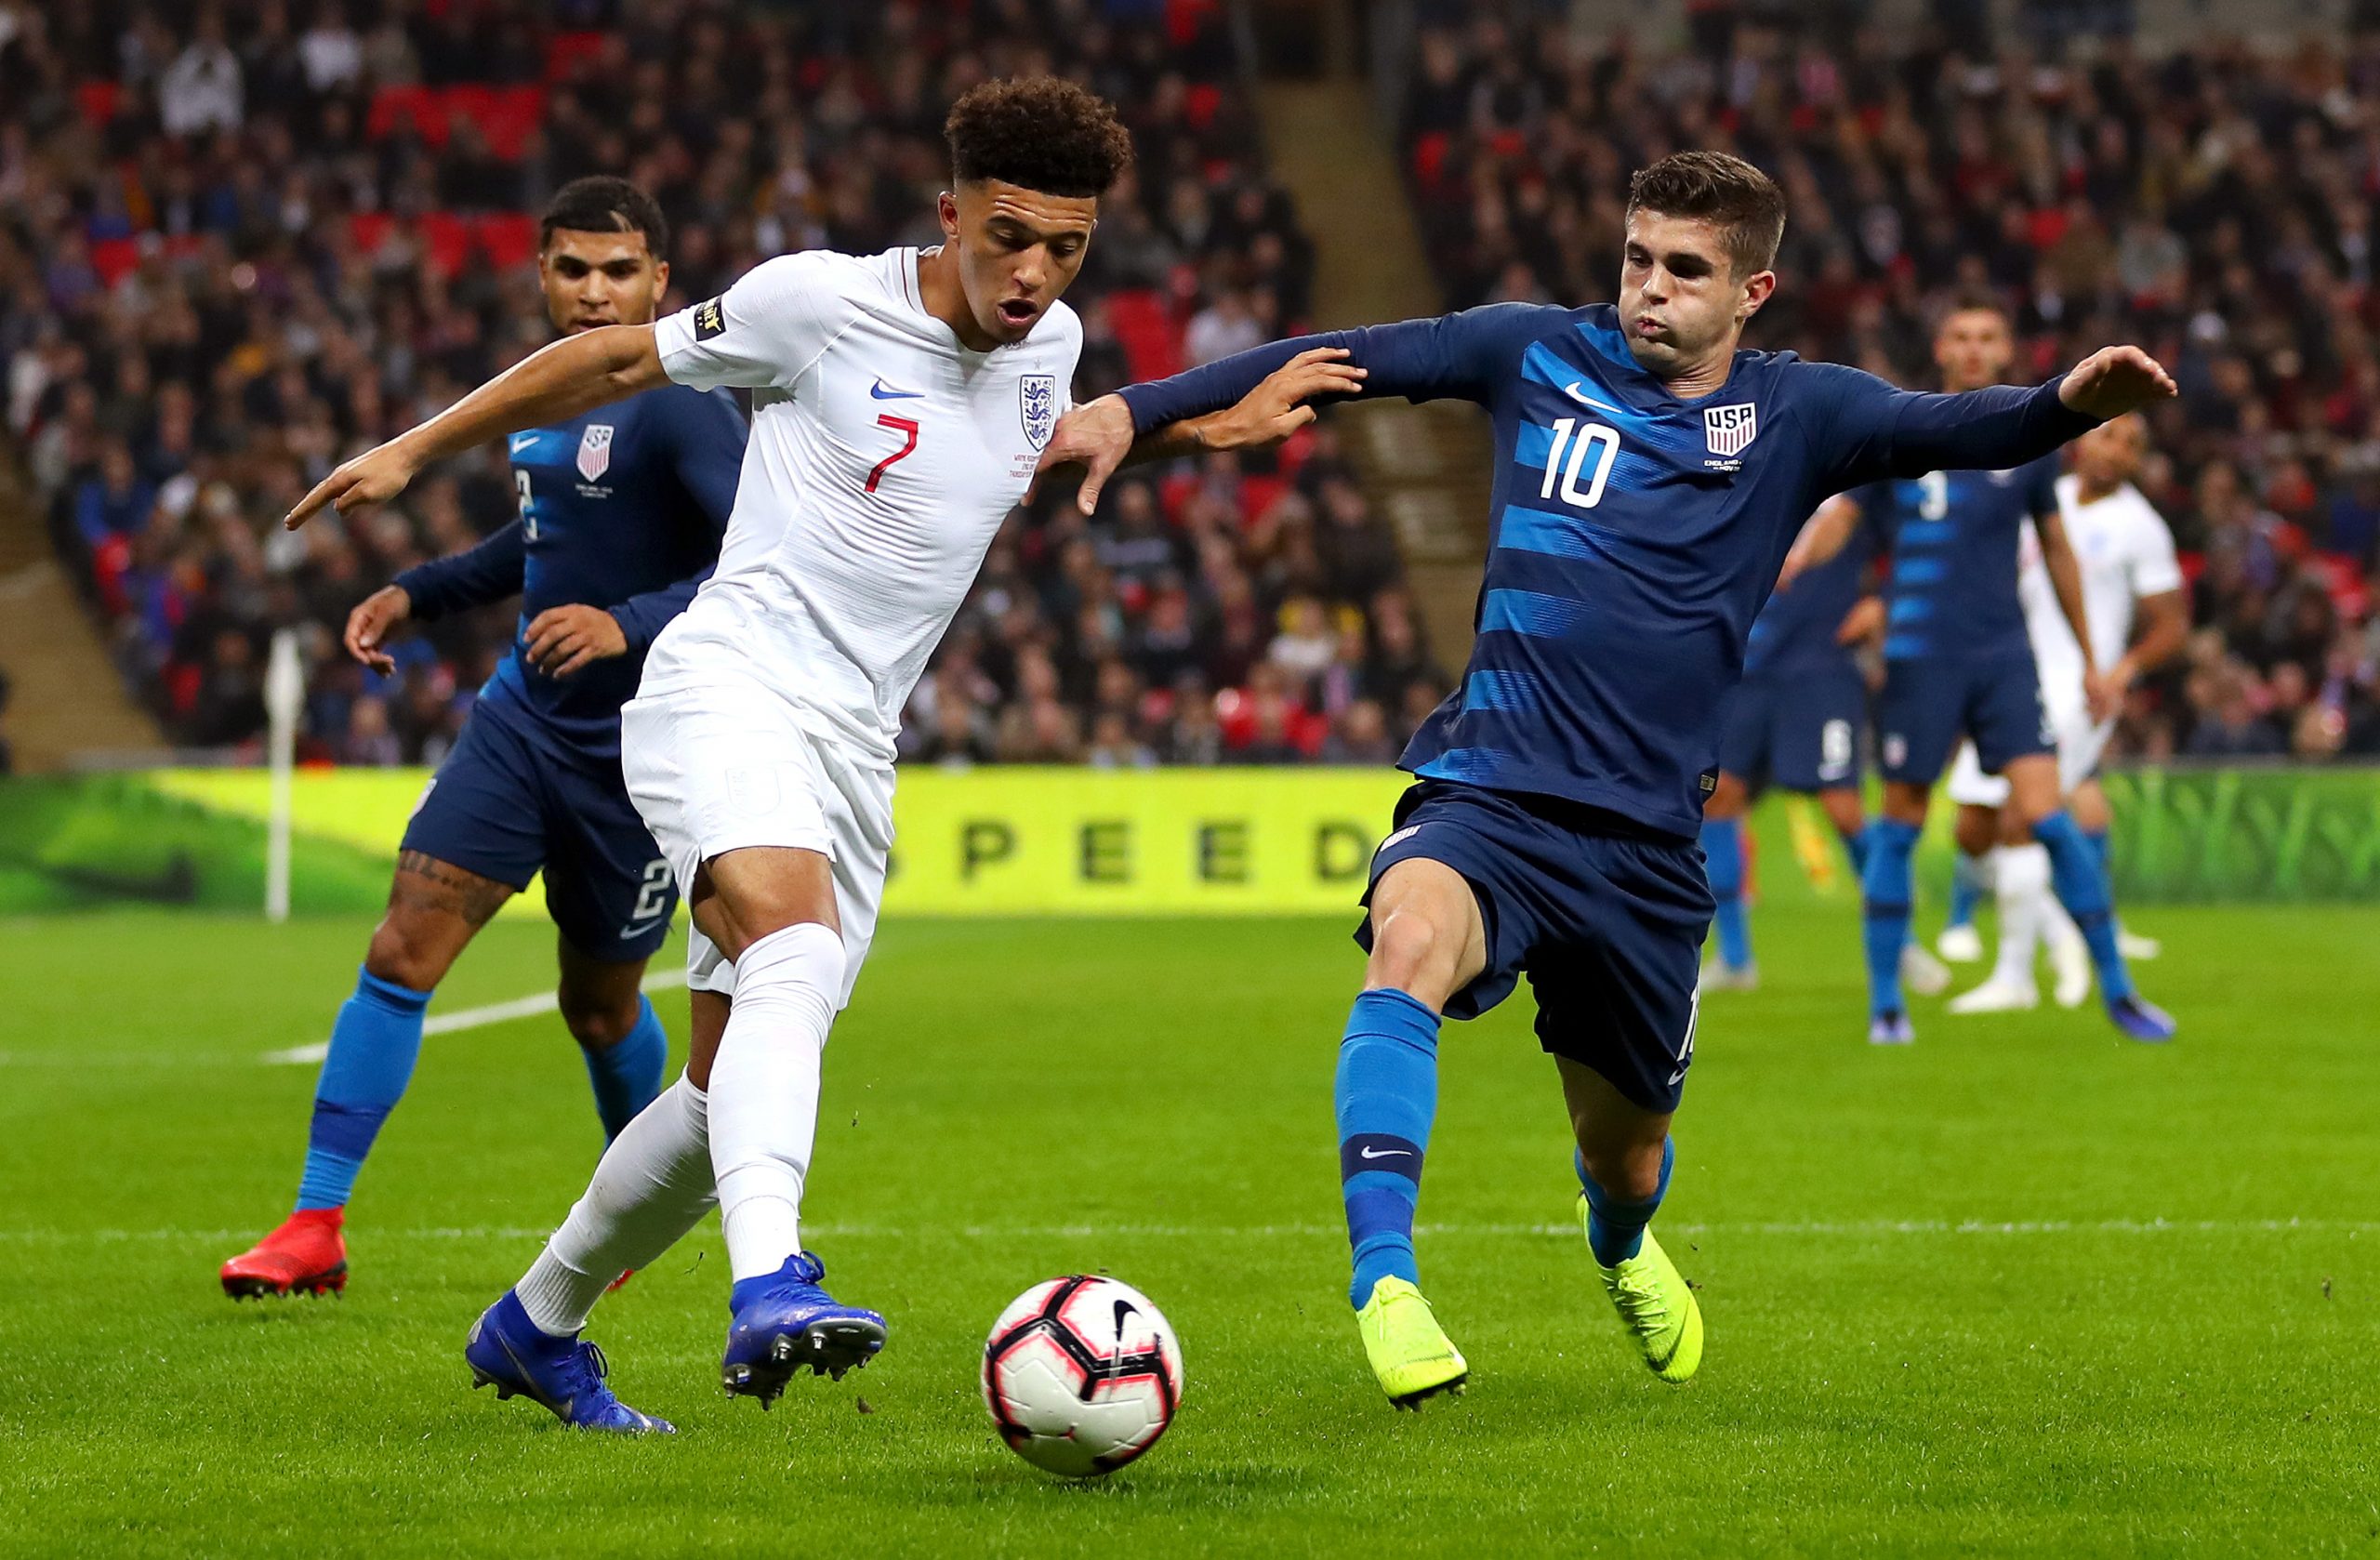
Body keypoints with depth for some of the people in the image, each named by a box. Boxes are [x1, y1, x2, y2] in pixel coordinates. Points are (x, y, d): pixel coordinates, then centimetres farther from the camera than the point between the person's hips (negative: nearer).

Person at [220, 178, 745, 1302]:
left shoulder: (681, 406, -16)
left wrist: (630, 624, -38)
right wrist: (417, 594, 18)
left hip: (638, 749, -6)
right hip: (524, 717, 6)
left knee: (600, 1004, 10)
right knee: (403, 948, -9)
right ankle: (316, 1227, -8)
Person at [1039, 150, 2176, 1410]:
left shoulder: (1795, 416, 4)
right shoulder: (1542, 355, 5)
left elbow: (1951, 431, -11)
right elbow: (1334, 362, 10)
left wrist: (2069, 404, -32)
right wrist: (1135, 409, 3)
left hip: (1646, 843, 2)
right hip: (1485, 798, -1)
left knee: (1625, 1153, 14)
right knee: (1413, 940, -36)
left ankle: (1623, 1253, 53)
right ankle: (1384, 1281, -41)